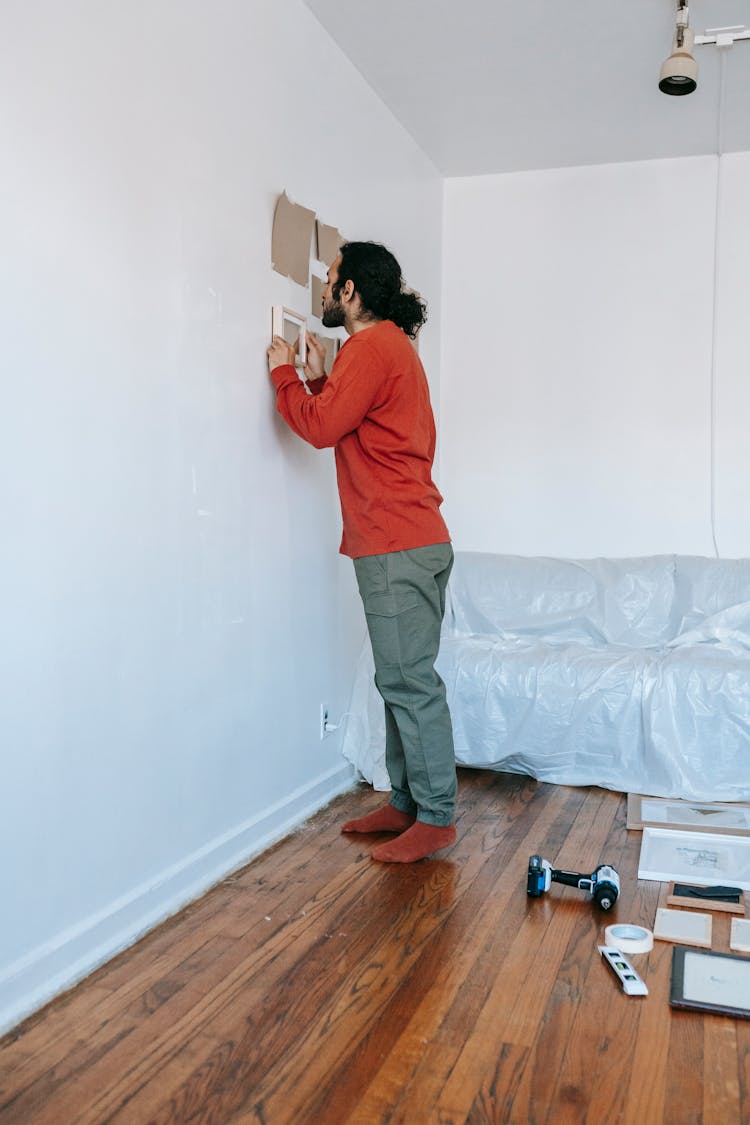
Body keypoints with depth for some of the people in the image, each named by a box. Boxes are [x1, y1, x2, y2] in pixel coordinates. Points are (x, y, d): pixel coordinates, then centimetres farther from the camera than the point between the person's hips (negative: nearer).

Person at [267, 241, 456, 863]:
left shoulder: (372, 347, -10)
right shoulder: (392, 346, 22)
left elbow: (321, 426, -12)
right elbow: (346, 420, 26)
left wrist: (286, 375, 2)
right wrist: (318, 377, 20)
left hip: (399, 547, -11)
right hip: (409, 540, 11)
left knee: (410, 681, -6)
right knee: (401, 679, 14)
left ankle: (436, 817, 3)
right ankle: (406, 802, 23)